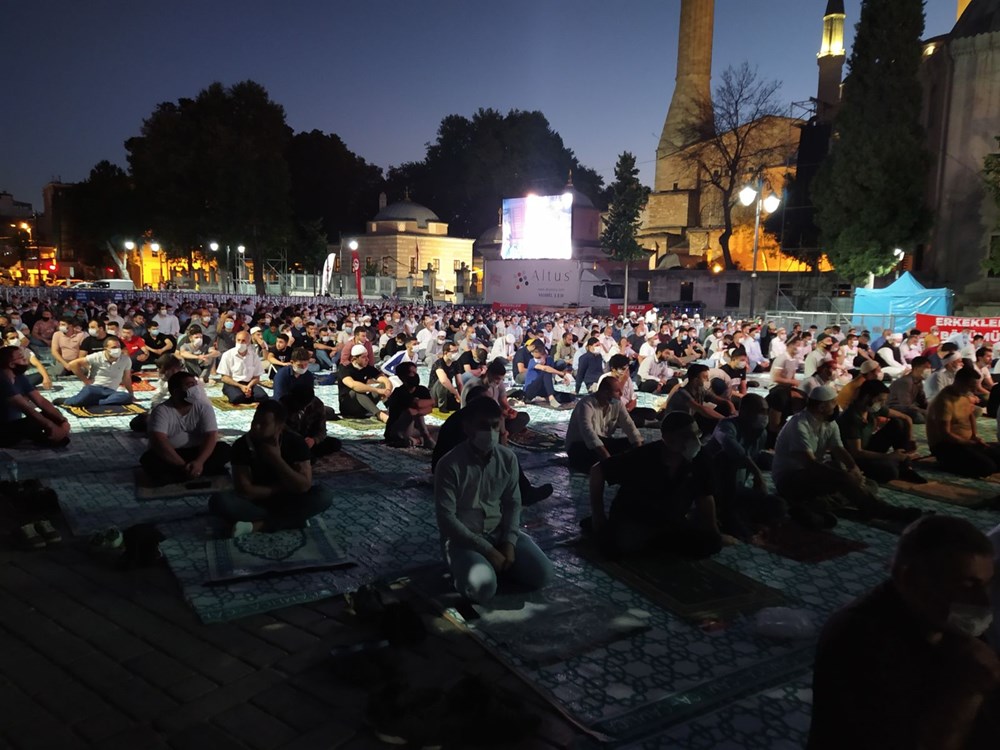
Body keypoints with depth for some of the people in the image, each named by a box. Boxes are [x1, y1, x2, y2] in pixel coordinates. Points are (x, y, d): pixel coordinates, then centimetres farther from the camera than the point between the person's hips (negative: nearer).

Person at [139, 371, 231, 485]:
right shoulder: (161, 411, -12)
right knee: (149, 459, -33)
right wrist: (183, 465, -35)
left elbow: (211, 436, -15)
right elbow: (159, 441, -25)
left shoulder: (204, 408, -4)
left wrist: (199, 461, -33)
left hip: (197, 452, 2)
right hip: (170, 456, -2)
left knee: (224, 449, -22)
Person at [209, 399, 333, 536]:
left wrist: (276, 459, -26)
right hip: (256, 500, 0)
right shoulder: (242, 445, -17)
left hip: (287, 500, 0)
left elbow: (304, 486, -22)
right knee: (219, 501, -29)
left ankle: (258, 525, -28)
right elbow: (244, 490, -19)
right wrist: (282, 487, -16)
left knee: (324, 496, -28)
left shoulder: (296, 443, -16)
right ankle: (293, 518, -25)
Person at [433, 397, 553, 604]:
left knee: (542, 574, -13)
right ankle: (466, 570, 4)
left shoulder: (508, 458, -4)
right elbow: (446, 518, -19)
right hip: (462, 538, -5)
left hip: (499, 532, 5)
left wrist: (509, 542, -10)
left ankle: (493, 567, 10)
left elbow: (513, 503, 6)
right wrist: (487, 550, -21)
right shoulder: (450, 465, -19)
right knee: (483, 588, -30)